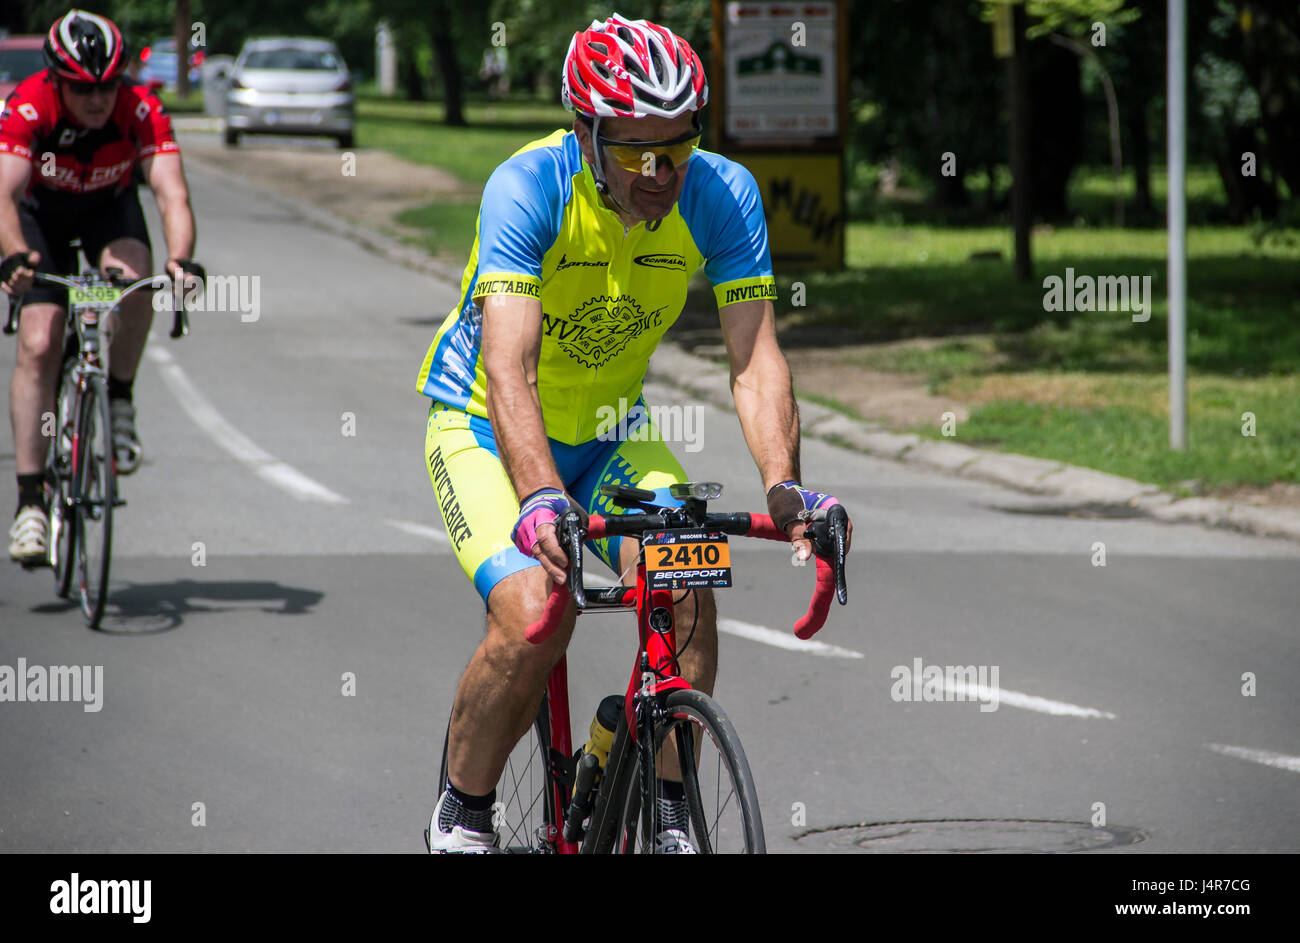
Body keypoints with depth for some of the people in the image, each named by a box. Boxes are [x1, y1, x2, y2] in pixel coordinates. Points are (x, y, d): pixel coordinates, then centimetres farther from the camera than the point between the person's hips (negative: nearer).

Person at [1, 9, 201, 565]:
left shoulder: (141, 112, -29)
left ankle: (120, 403, -8)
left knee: (135, 276, -32)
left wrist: (180, 260, -56)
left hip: (109, 207, 1)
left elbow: (171, 192, -37)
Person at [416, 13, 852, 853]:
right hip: (486, 428, -3)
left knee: (689, 594, -21)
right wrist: (542, 499, -56)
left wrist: (785, 484, -40)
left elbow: (755, 361, -22)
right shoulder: (529, 187, -30)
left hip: (609, 431, 4)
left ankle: (671, 815, -3)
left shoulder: (723, 195, -19)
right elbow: (507, 368, -40)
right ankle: (463, 812, -1)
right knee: (534, 618, -25)